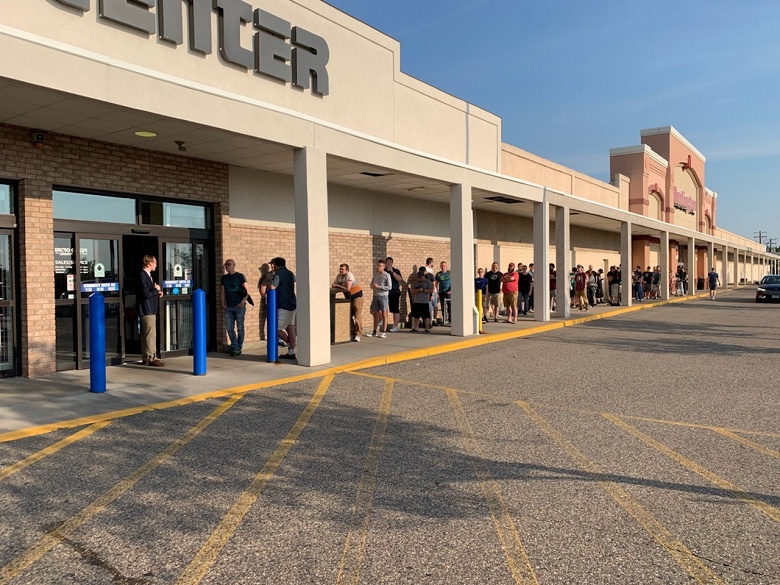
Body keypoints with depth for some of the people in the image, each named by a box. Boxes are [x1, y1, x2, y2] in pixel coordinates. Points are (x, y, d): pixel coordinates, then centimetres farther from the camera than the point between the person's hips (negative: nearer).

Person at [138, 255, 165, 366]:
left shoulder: (148, 275, 17)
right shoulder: (143, 276, -15)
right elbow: (146, 293, -22)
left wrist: (158, 292, 6)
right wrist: (156, 290, -8)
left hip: (151, 309, 10)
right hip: (147, 310, -10)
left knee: (146, 335, 13)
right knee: (151, 334, -8)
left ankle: (146, 358, 18)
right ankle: (151, 358, -4)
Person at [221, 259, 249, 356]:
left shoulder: (240, 276, 1)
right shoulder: (224, 278, 14)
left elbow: (247, 291, -1)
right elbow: (223, 292, 18)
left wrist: (243, 302, -13)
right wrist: (223, 303, 4)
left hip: (239, 306, -4)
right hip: (228, 307, 4)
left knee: (240, 328, 1)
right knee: (229, 328, 0)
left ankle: (239, 348, 13)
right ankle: (234, 348, 8)